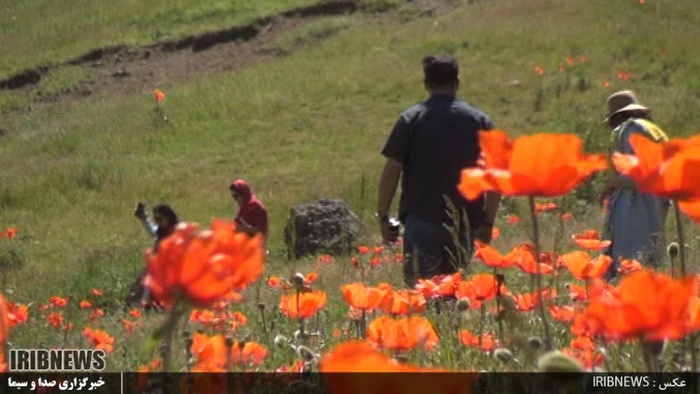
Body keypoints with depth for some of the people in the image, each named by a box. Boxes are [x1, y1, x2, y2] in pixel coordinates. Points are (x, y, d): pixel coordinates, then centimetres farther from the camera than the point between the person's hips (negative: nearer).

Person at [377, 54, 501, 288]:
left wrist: (383, 216, 4)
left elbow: (391, 171, -5)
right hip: (466, 222, 3)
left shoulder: (411, 119, 0)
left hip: (421, 218, -3)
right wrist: (488, 222, 13)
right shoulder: (480, 121, 7)